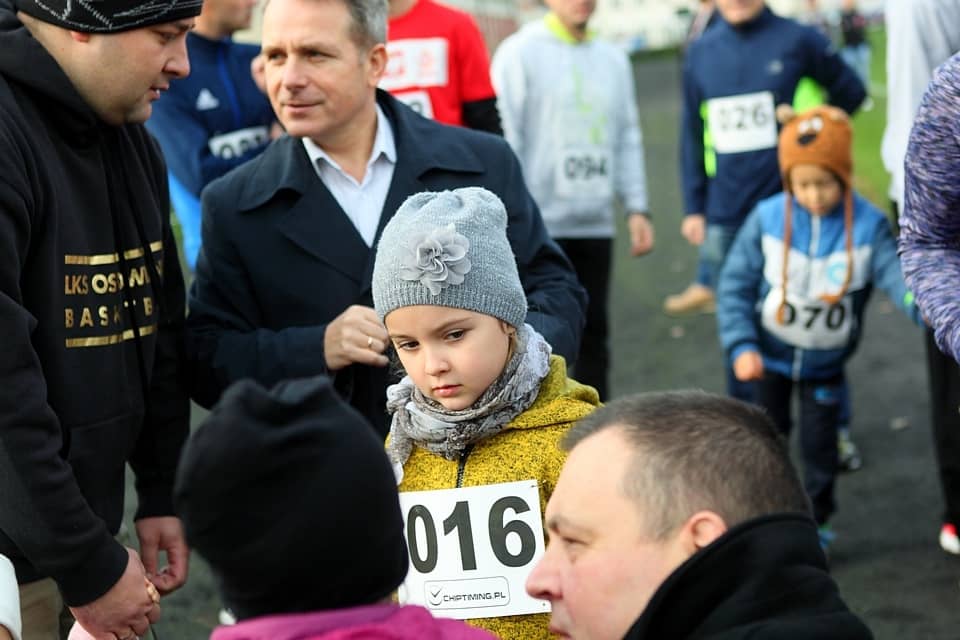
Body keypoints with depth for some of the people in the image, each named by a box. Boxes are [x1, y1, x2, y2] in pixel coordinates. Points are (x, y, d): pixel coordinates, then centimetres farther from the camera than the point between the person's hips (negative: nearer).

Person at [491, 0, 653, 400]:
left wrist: (636, 208, 8)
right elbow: (506, 138, -8)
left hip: (596, 227, 5)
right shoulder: (520, 52, -4)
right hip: (538, 226, -5)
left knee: (592, 332, 9)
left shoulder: (614, 60, 13)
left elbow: (627, 138, 15)